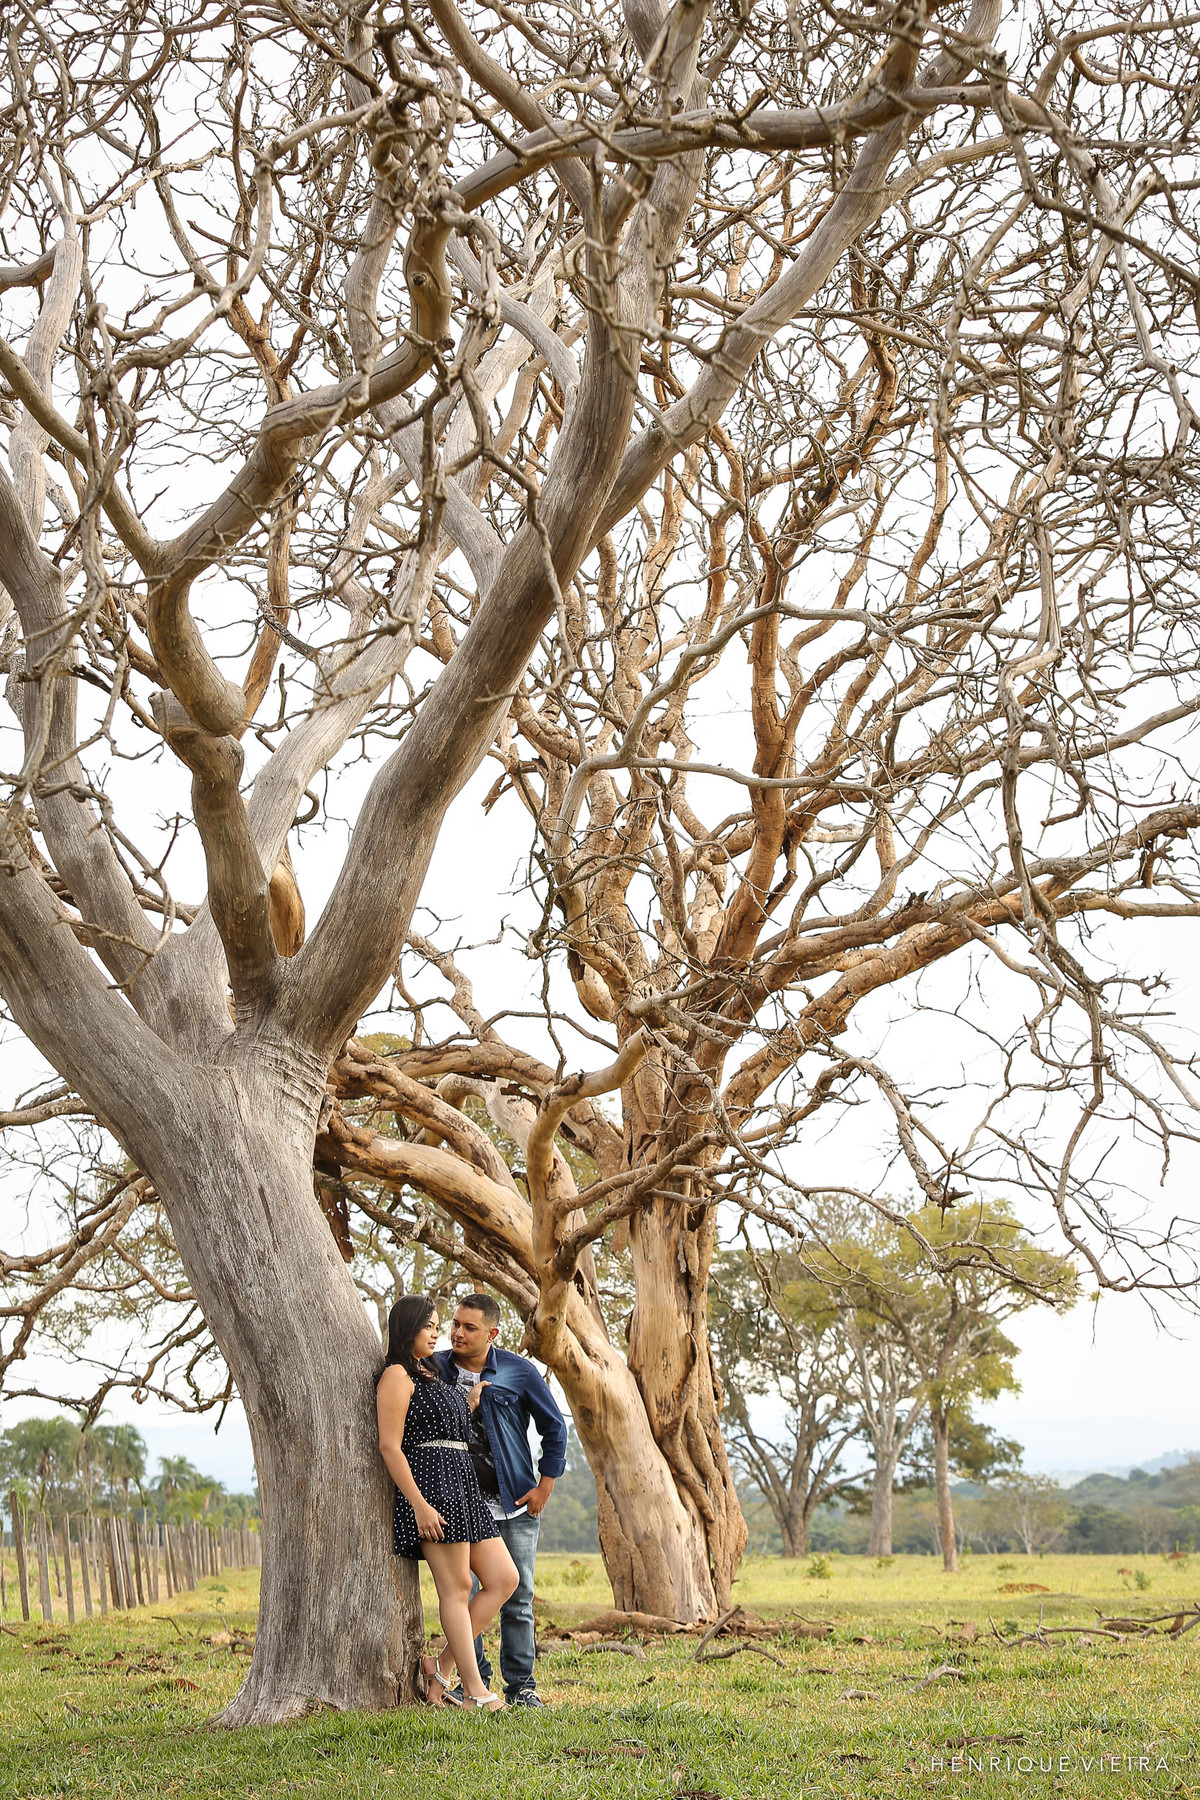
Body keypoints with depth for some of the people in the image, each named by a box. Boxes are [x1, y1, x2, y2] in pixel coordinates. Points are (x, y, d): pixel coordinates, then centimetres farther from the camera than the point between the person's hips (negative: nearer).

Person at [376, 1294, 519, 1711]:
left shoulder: (432, 1375, 23)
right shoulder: (397, 1375, -6)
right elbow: (389, 1445, -13)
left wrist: (471, 1401, 20)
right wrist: (419, 1505, -19)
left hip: (462, 1485, 9)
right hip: (431, 1484, -9)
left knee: (504, 1579, 4)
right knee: (456, 1588, -6)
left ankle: (441, 1666, 7)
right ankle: (474, 1689, 0)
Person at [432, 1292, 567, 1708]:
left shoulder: (519, 1371, -3)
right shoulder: (435, 1368, 1)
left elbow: (554, 1428, 5)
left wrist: (544, 1487, 1)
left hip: (514, 1505, -1)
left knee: (517, 1597, 2)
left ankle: (521, 1683, 12)